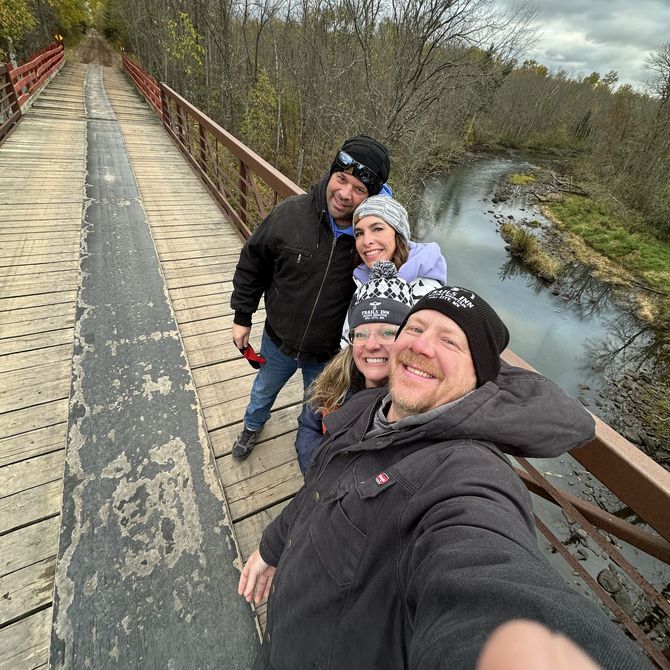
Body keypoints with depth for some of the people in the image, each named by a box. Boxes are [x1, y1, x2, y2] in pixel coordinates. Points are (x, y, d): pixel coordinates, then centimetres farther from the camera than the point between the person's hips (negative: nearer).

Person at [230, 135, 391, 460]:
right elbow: (252, 263, -5)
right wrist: (242, 316, 0)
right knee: (263, 391, 30)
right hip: (278, 340, 2)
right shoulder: (290, 213, -20)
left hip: (330, 355, -1)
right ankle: (252, 426, 67)